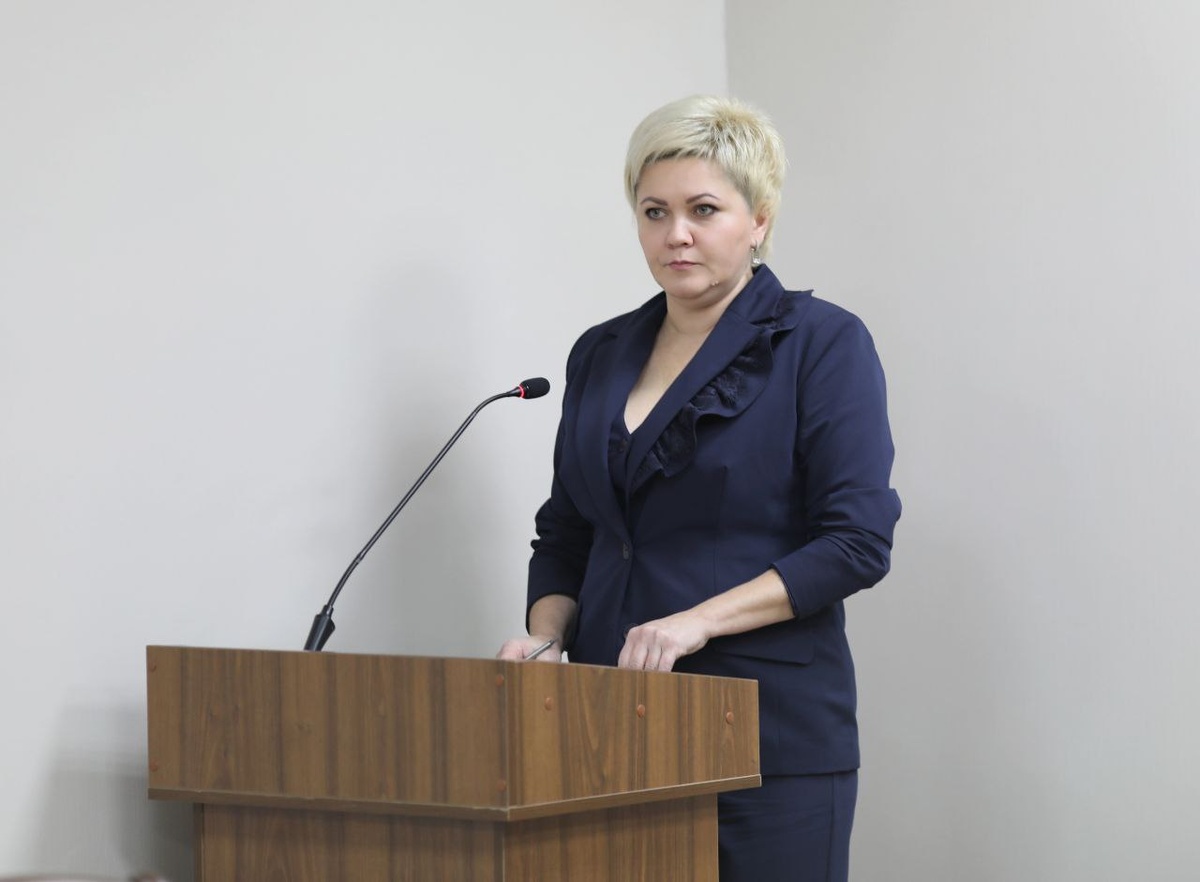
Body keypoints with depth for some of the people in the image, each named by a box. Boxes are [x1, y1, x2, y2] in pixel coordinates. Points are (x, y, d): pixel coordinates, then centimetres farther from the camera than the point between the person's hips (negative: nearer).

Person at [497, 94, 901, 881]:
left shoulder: (823, 344, -3)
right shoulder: (602, 355, 13)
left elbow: (858, 541, -11)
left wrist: (699, 619, -20)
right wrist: (547, 633, -1)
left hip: (771, 735, -4)